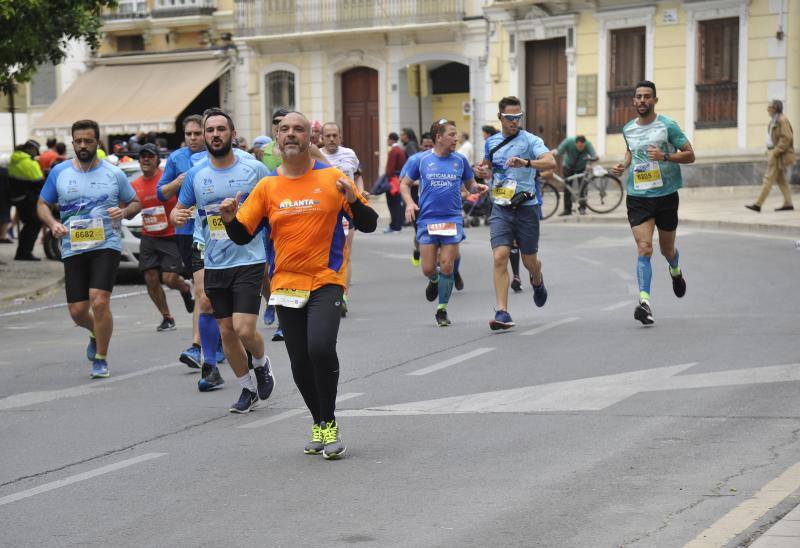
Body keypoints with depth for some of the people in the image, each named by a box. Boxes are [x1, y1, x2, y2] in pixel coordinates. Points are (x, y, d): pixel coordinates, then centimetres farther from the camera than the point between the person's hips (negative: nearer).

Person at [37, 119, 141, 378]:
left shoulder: (114, 173, 3)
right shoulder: (59, 172, 6)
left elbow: (135, 203, 14)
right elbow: (42, 204, 14)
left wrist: (124, 212, -9)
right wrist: (52, 223, -6)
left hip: (106, 246, -2)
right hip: (72, 249, 2)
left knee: (100, 301, -18)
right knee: (77, 311, 2)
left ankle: (100, 359, 0)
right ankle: (96, 334, 38)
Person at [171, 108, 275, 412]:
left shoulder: (255, 169, -5)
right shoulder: (195, 175, 3)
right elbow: (178, 209, 15)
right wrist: (177, 216, -9)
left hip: (249, 261, -4)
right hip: (214, 265, 4)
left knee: (244, 329, -14)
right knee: (227, 332, 8)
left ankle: (261, 364, 19)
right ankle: (248, 389, 26)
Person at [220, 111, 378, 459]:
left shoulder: (332, 178, 1)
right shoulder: (268, 186, 7)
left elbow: (369, 224, 2)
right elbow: (243, 235, 9)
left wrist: (353, 199, -17)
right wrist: (230, 219, -12)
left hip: (326, 281, -3)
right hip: (286, 284, 3)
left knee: (320, 347, -24)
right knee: (300, 363, 5)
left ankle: (329, 423, -7)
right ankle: (319, 424, 27)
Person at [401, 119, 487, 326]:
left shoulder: (460, 160, 6)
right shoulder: (420, 160, 2)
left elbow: (469, 184, 16)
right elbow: (404, 184, 10)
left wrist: (477, 187, -7)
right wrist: (409, 203, -7)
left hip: (452, 220, 1)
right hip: (427, 219, 0)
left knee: (447, 267, -4)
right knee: (428, 269, -1)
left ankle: (442, 310, 10)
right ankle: (434, 281, 36)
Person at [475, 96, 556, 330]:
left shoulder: (530, 140, -7)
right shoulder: (491, 142, 10)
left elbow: (551, 162, -23)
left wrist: (526, 163, -39)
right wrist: (483, 172, 5)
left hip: (526, 207, -3)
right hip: (500, 208, 3)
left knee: (529, 260, 9)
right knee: (500, 257, -14)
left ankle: (537, 281, 47)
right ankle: (501, 313, -15)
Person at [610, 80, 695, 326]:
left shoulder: (667, 126, -6)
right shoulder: (628, 129, 7)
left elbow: (690, 155, -5)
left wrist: (665, 156, -21)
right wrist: (624, 165, 7)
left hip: (666, 195, -2)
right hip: (637, 196, 2)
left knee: (667, 249, 14)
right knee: (644, 248, -15)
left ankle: (676, 271, 50)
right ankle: (644, 301, -23)